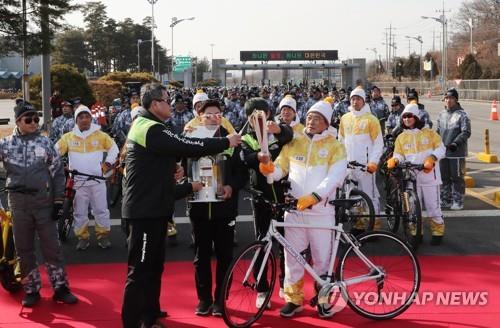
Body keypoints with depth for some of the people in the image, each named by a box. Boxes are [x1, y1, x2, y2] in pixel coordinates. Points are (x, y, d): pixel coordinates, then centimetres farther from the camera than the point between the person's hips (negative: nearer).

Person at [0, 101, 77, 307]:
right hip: (19, 203, 1)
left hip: (44, 201, -1)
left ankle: (60, 288, 12)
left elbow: (58, 172, 3)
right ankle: (31, 290, 19)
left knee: (51, 247, 3)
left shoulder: (45, 142, 2)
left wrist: (58, 200, -2)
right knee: (24, 249, 8)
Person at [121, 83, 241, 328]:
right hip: (145, 209, -11)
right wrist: (226, 142, -13)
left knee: (154, 266, 17)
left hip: (152, 207, 11)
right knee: (140, 269, -5)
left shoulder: (146, 126, 15)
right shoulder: (151, 130, -19)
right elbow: (187, 146, -22)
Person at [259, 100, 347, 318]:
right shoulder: (293, 143, 10)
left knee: (322, 258, 6)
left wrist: (314, 196, -25)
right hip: (294, 209, 3)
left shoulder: (335, 147, 0)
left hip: (321, 211, -2)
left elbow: (335, 177, -12)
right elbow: (280, 169, 10)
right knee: (292, 257, 7)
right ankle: (293, 298, 19)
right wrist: (269, 169, -14)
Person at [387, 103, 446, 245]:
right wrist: (394, 160, -18)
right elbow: (399, 154, 5)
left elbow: (441, 148, 0)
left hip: (428, 175, -2)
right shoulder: (401, 137, 11)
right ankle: (416, 232, 18)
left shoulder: (428, 133, 4)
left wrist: (432, 158, -18)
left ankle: (438, 232, 15)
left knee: (433, 206, 0)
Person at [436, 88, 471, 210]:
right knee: (444, 177, 12)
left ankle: (458, 201, 8)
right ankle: (445, 200, 23)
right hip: (443, 152, 6)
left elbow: (466, 133, -13)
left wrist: (456, 143, -22)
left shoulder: (462, 115, -7)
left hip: (457, 153, -6)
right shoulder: (442, 114, 13)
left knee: (457, 177, -1)